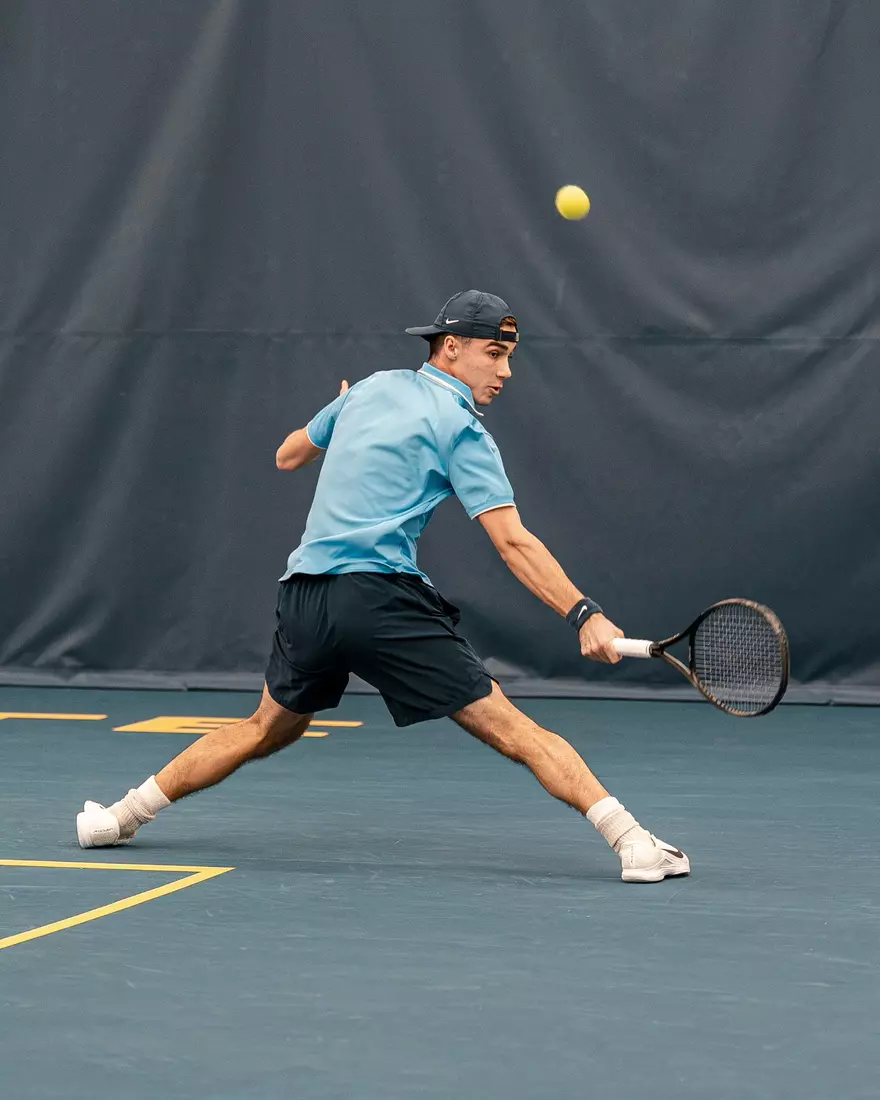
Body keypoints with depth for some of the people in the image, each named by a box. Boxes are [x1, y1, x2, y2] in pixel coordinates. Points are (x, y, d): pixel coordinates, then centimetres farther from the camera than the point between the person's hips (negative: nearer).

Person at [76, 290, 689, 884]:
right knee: (508, 728, -10)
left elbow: (288, 456, 33)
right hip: (380, 597, -7)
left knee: (270, 729, 28)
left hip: (304, 599, 7)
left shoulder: (373, 388, 18)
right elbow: (513, 543, -13)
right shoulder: (460, 429, -2)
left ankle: (122, 815, 33)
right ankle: (632, 842, -18)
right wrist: (584, 615, -18)